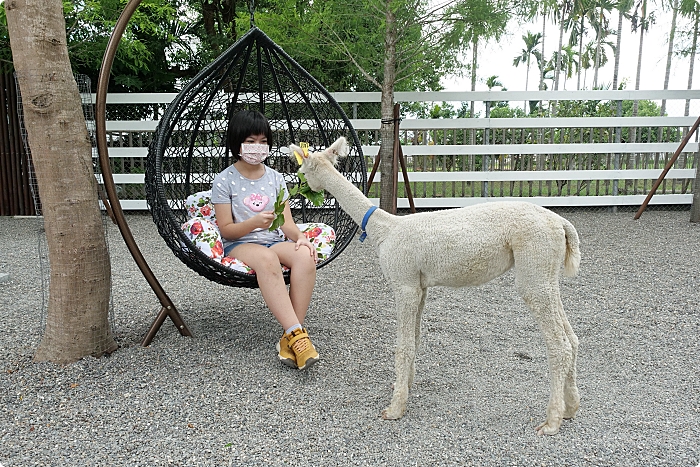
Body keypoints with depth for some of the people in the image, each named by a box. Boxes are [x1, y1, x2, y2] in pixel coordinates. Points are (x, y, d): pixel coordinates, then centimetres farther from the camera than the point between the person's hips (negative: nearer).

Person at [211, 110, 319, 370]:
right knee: (266, 258, -40)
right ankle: (297, 334, -44)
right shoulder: (225, 181, 1)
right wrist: (254, 222, -23)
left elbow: (286, 222, 7)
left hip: (274, 241, 4)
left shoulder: (275, 178, 13)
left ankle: (289, 338, -33)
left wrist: (300, 237, -16)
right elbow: (226, 229, -3)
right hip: (239, 245, -3)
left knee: (305, 255, -32)